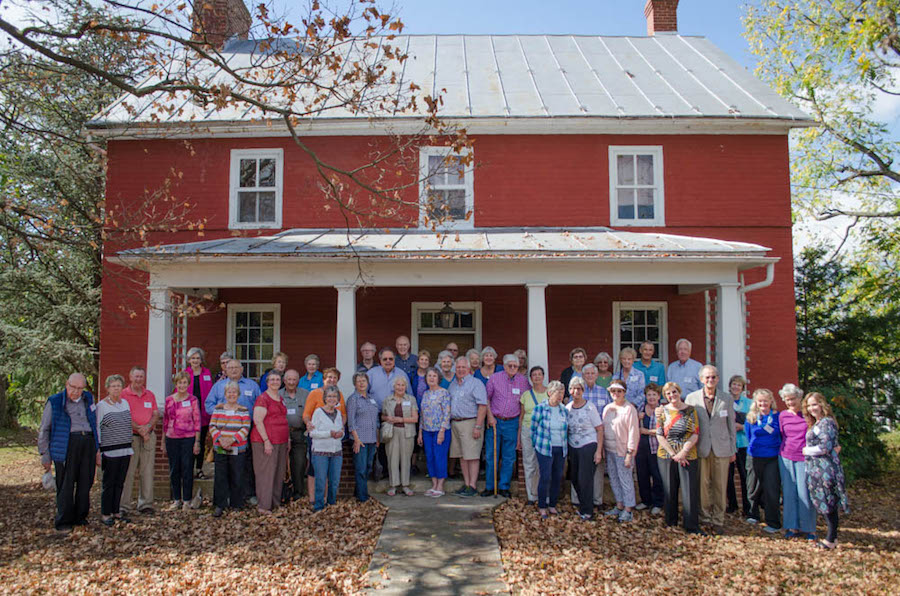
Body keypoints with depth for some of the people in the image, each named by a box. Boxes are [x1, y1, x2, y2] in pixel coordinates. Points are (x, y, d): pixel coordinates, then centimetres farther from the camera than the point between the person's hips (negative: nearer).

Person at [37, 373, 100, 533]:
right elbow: (44, 430, 5)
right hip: (67, 445, -4)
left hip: (88, 444, 4)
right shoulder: (55, 402, 1)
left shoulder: (88, 399, 13)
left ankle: (80, 517, 18)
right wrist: (45, 456, 3)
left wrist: (97, 449, 17)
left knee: (85, 483, 6)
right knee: (66, 485, -4)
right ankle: (63, 522, 8)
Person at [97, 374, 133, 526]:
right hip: (110, 451, -6)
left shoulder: (125, 403, 13)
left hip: (125, 450, 6)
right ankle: (105, 514, 9)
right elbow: (97, 428, -6)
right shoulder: (101, 405, -5)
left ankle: (116, 511, 19)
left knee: (120, 483, 10)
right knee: (109, 483, 0)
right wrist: (98, 451, -10)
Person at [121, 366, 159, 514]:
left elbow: (156, 415, 10)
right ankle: (124, 504, 3)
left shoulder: (150, 395, 14)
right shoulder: (123, 394, 0)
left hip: (149, 436, 4)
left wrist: (147, 427, -8)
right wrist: (138, 429, -16)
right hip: (130, 437, -4)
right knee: (128, 471, -4)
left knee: (147, 471, 4)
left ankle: (145, 503, 11)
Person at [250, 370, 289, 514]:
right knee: (266, 473, -5)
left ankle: (275, 503, 20)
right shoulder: (263, 398, -8)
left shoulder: (281, 399, 17)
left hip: (281, 442, 8)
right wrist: (266, 441, -19)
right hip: (265, 441, -8)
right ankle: (264, 506, 1)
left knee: (279, 473, 11)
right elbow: (258, 421, -15)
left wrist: (288, 439, 20)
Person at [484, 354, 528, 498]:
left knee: (509, 457, 5)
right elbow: (486, 397, 4)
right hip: (495, 421, -1)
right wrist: (490, 416, -4)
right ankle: (489, 487, 13)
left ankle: (504, 487, 17)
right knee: (491, 455, 2)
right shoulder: (495, 378, -3)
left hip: (512, 423, 1)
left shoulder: (523, 381, 1)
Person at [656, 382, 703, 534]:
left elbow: (695, 434, -2)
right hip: (666, 456, 1)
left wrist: (683, 453, -13)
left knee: (690, 491, -4)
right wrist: (673, 454, -10)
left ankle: (692, 526, 3)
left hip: (688, 456, -1)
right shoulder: (662, 411, 5)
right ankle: (671, 521, 21)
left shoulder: (690, 410, 4)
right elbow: (660, 436, 0)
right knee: (669, 490, 7)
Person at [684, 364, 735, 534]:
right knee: (702, 485, 4)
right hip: (700, 448, -1)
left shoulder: (727, 399, 4)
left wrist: (733, 450, 8)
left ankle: (718, 520, 16)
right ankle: (704, 518, 18)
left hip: (721, 449, 1)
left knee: (720, 486, 5)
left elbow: (731, 425, 8)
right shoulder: (691, 398, 1)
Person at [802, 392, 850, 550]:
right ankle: (832, 536, 20)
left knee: (828, 504, -3)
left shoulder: (826, 423, -13)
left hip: (825, 469, -9)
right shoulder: (816, 424, 16)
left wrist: (807, 451, -8)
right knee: (823, 503, 12)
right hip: (816, 469, 9)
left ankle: (831, 539, 3)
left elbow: (825, 448, -19)